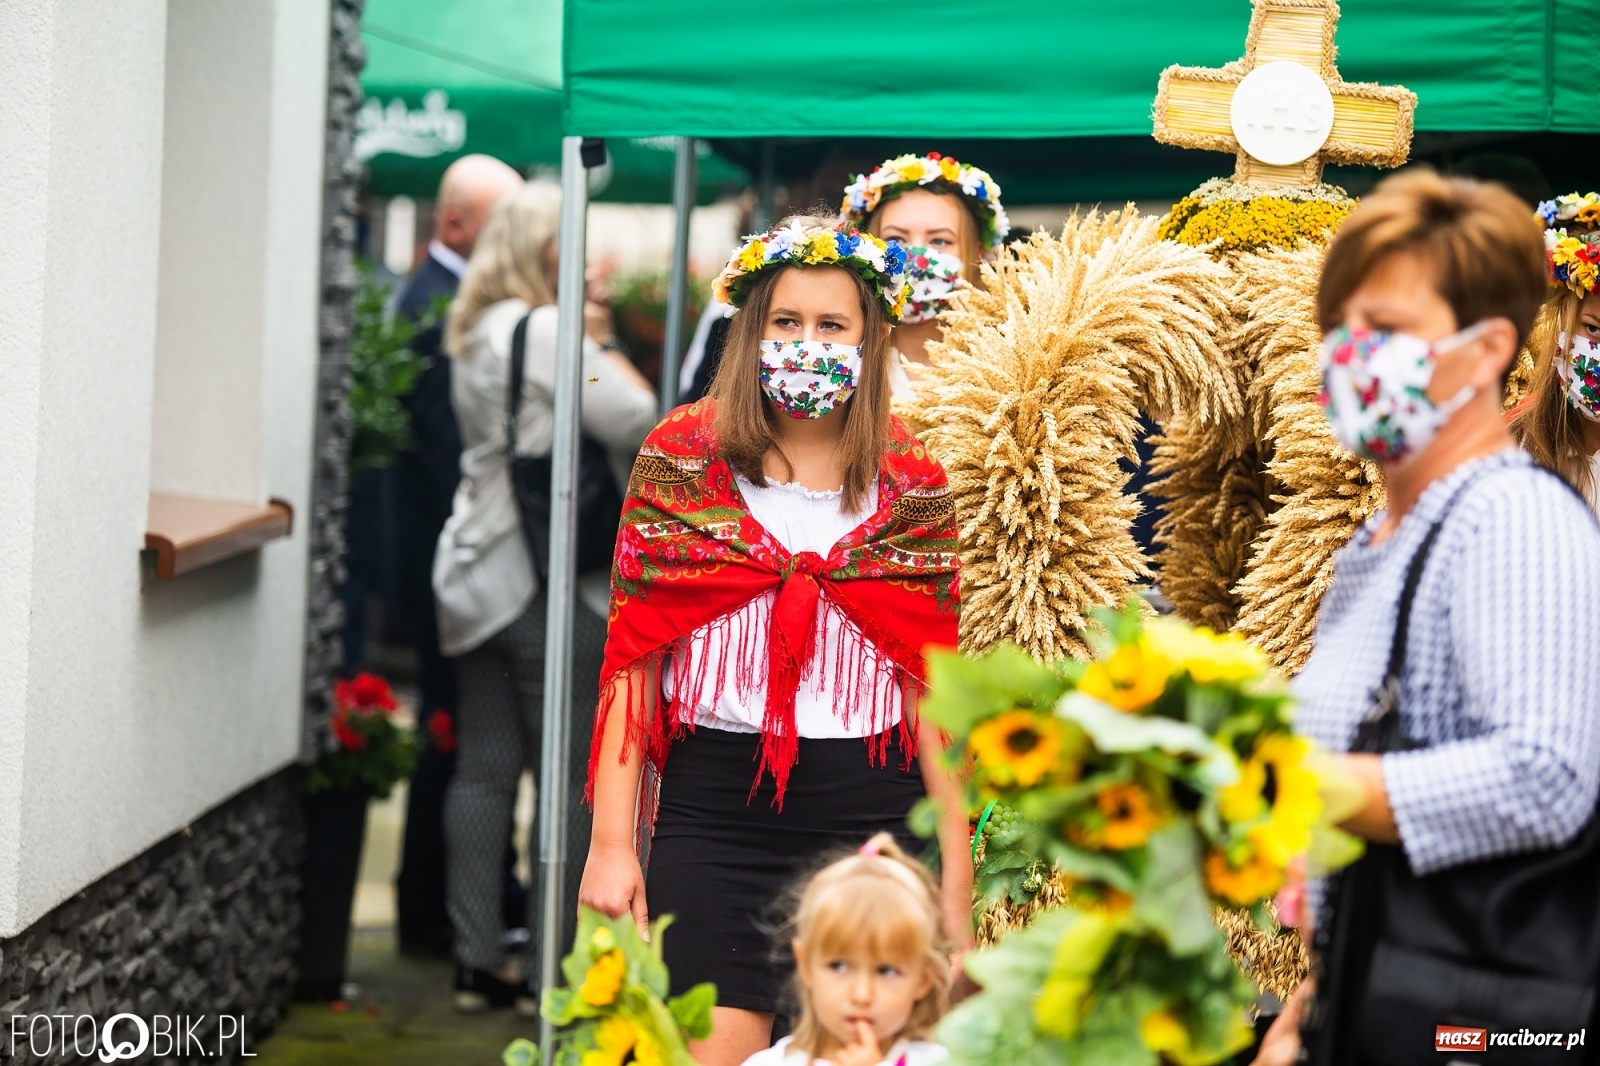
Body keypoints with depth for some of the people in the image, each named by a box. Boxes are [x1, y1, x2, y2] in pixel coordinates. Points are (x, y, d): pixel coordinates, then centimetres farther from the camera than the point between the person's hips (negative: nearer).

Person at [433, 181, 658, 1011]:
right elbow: (636, 423, -16)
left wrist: (588, 340, 8)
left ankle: (478, 964, 11)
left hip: (478, 574, 9)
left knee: (483, 769, 8)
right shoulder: (548, 331, -14)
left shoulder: (474, 332, 14)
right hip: (548, 577, -9)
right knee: (567, 774, -3)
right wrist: (601, 344, -2)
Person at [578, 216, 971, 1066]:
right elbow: (631, 663, 3)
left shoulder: (914, 488, 7)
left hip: (868, 814, 1)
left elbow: (934, 692, 7)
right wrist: (611, 841, -3)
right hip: (712, 812, -1)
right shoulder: (681, 460, 5)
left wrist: (956, 879, 4)